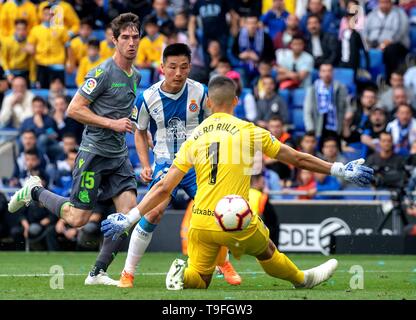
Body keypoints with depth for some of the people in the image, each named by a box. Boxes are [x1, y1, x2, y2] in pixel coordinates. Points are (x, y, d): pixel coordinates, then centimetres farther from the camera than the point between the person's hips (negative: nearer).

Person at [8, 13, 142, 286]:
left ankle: (98, 273, 3)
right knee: (78, 218, -4)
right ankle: (34, 191, 21)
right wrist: (111, 123, -18)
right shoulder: (103, 73, -15)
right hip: (94, 152, -7)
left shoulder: (136, 76, 11)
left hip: (119, 155, 7)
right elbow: (74, 109, -16)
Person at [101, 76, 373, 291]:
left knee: (198, 280, 17)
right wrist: (341, 171, 15)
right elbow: (298, 159, 5)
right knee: (267, 253, 27)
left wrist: (130, 218, 9)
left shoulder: (194, 138, 6)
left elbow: (164, 188, 3)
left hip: (201, 223, 2)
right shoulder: (249, 132, -2)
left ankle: (184, 273, -12)